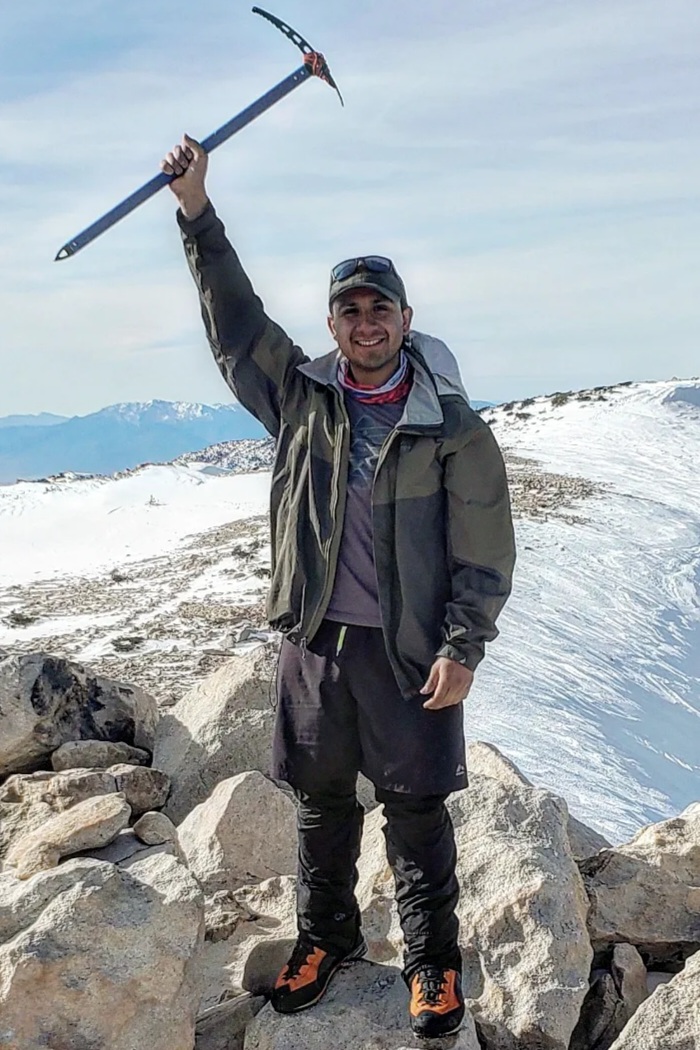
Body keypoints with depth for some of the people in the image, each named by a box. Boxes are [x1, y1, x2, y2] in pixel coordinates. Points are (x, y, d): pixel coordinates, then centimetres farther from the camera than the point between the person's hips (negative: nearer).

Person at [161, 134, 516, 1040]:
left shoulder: (452, 428, -7)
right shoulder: (299, 397, 2)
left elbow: (485, 551, -6)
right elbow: (234, 318, 4)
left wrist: (462, 649, -11)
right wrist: (197, 212, -1)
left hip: (409, 653, -3)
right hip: (313, 643, 3)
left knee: (416, 812, 8)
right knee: (320, 802, 17)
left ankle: (433, 962, 26)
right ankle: (325, 937, 38)